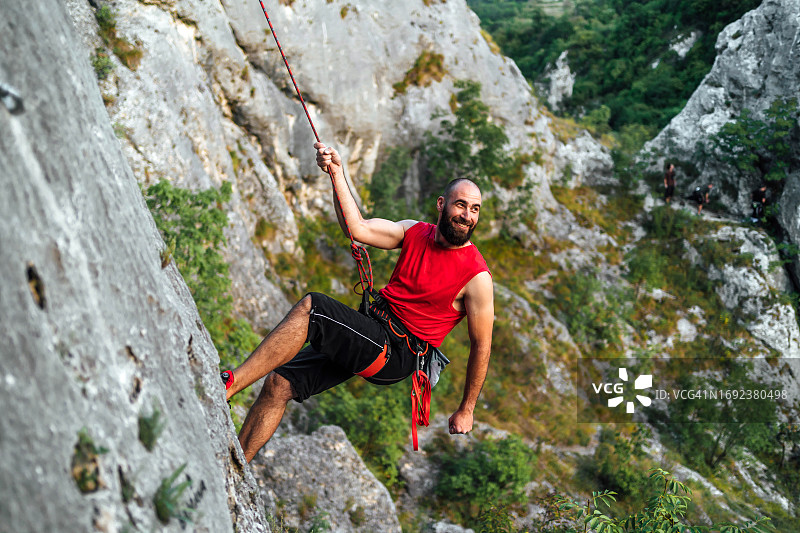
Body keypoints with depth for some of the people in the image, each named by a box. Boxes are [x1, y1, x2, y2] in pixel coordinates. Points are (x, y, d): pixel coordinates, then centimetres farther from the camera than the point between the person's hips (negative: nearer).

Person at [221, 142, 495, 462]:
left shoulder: (477, 277, -11)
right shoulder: (415, 233, 6)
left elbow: (481, 346, -5)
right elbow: (358, 229, -6)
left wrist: (466, 410, 1)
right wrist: (337, 173, -18)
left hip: (396, 354, -7)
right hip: (373, 330, 7)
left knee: (310, 307, -25)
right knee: (279, 384, 0)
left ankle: (228, 384, -23)